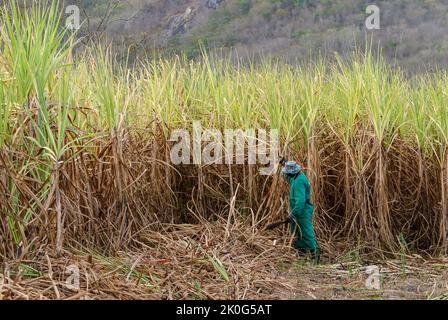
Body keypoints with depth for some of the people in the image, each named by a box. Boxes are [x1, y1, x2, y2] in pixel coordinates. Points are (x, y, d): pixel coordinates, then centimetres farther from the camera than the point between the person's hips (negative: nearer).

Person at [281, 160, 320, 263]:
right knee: (296, 234, 17)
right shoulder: (298, 177, 8)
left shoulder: (299, 181, -24)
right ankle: (301, 252, 26)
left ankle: (314, 254, 0)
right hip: (299, 211, 11)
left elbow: (300, 200, -30)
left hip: (303, 212, -11)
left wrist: (294, 213, -30)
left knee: (307, 233, -6)